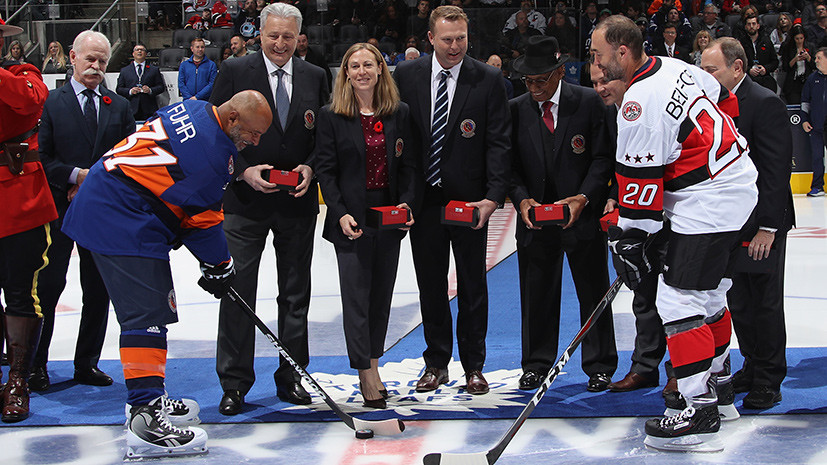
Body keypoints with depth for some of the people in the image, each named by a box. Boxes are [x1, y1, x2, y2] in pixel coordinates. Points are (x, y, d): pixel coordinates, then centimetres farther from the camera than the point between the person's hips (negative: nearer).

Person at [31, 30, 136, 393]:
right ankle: (35, 365, 8)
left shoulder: (119, 107, 10)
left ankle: (87, 363, 16)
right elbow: (40, 157, -4)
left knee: (99, 289, 5)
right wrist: (76, 175, -13)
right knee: (48, 285, -2)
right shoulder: (51, 103, 2)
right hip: (58, 211, -3)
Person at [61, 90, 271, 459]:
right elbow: (204, 220, -10)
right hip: (122, 222, -11)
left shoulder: (194, 111, 10)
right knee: (147, 314, -15)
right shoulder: (213, 153, -20)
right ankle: (144, 419, -20)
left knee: (154, 307, 17)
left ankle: (146, 399, 27)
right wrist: (219, 267, 5)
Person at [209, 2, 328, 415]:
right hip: (245, 200, -3)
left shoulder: (315, 78, 6)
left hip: (298, 201, 3)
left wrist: (309, 168, -8)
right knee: (237, 292, -2)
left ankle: (291, 377, 21)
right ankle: (234, 384, 6)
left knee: (296, 294, 10)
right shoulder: (235, 72, -2)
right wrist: (244, 170, -15)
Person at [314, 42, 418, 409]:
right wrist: (341, 214, -14)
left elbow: (408, 165, 6)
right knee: (357, 296, -3)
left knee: (382, 294, 9)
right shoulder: (331, 116, -2)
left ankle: (372, 365, 20)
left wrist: (406, 203, -9)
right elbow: (325, 170, -4)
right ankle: (367, 377, 1)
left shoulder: (399, 114, 6)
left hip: (390, 215, 3)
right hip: (352, 220, -3)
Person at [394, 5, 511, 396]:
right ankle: (436, 362, 22)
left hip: (470, 199, -2)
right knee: (430, 284, 10)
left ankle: (473, 366, 18)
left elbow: (499, 142, -7)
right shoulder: (406, 75, 1)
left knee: (472, 285, 8)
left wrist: (493, 196, -17)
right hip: (423, 199, 2)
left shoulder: (488, 80, -4)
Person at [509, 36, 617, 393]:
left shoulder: (588, 102, -4)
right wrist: (521, 198, -14)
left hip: (583, 214, -2)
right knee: (536, 293, 9)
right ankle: (536, 364, 23)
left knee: (594, 292, 7)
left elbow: (603, 157, -4)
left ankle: (599, 366, 19)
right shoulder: (516, 109, 3)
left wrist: (585, 197, -18)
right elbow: (511, 164, 4)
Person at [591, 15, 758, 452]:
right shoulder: (675, 68, 7)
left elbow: (640, 184, -19)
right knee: (708, 292, 22)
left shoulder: (639, 105, -20)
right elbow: (726, 105, 19)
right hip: (739, 183, 10)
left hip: (707, 206, -10)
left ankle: (702, 412, -13)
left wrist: (628, 241, -10)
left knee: (679, 299, -11)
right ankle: (713, 378, 37)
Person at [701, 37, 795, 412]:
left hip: (762, 222, -8)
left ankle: (768, 381, 9)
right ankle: (752, 367, 26)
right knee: (738, 300, 13)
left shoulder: (766, 104, -16)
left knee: (765, 301, 0)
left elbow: (777, 170, -20)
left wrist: (767, 227, -23)